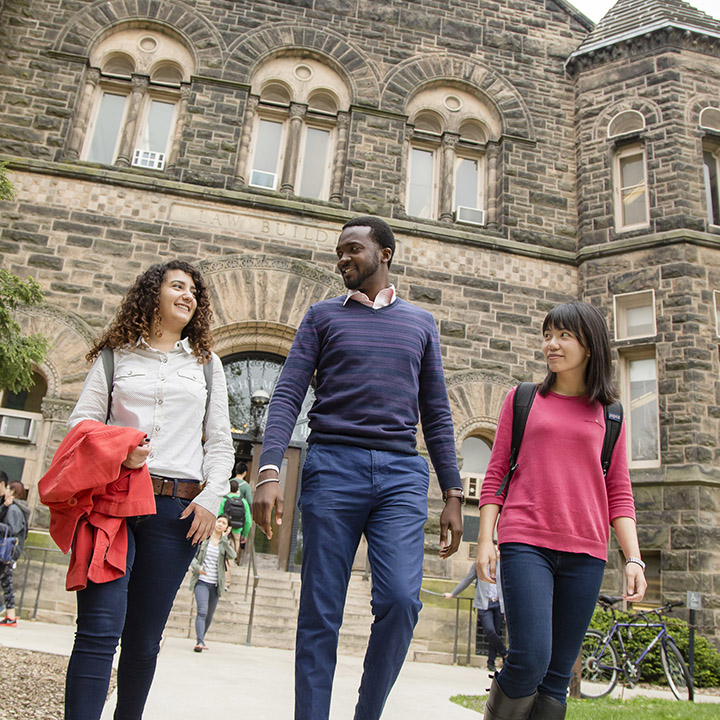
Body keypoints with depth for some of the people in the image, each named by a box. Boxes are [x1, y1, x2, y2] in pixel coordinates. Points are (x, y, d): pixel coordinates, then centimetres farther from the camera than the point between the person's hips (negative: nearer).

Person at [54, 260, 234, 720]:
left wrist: (210, 498, 1)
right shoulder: (115, 356, 14)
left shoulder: (207, 363, 19)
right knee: (100, 627, -12)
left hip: (178, 507, 2)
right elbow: (81, 421, 8)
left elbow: (220, 442, 15)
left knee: (145, 637, 6)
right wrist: (116, 449, -12)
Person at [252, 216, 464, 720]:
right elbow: (287, 397, 3)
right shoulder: (323, 316, 13)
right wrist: (269, 472, -12)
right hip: (332, 465, 0)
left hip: (401, 473, 1)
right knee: (320, 614, 1)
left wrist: (453, 494, 9)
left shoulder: (420, 323, 18)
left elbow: (436, 416, 16)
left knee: (402, 599, -12)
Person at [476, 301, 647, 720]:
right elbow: (496, 474, 9)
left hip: (585, 552, 2)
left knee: (559, 675, 3)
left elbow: (619, 493, 11)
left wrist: (634, 559, 1)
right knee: (531, 658, -15)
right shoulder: (523, 399, 11)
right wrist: (485, 539, 0)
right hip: (526, 543, -2)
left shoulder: (608, 415, 13)